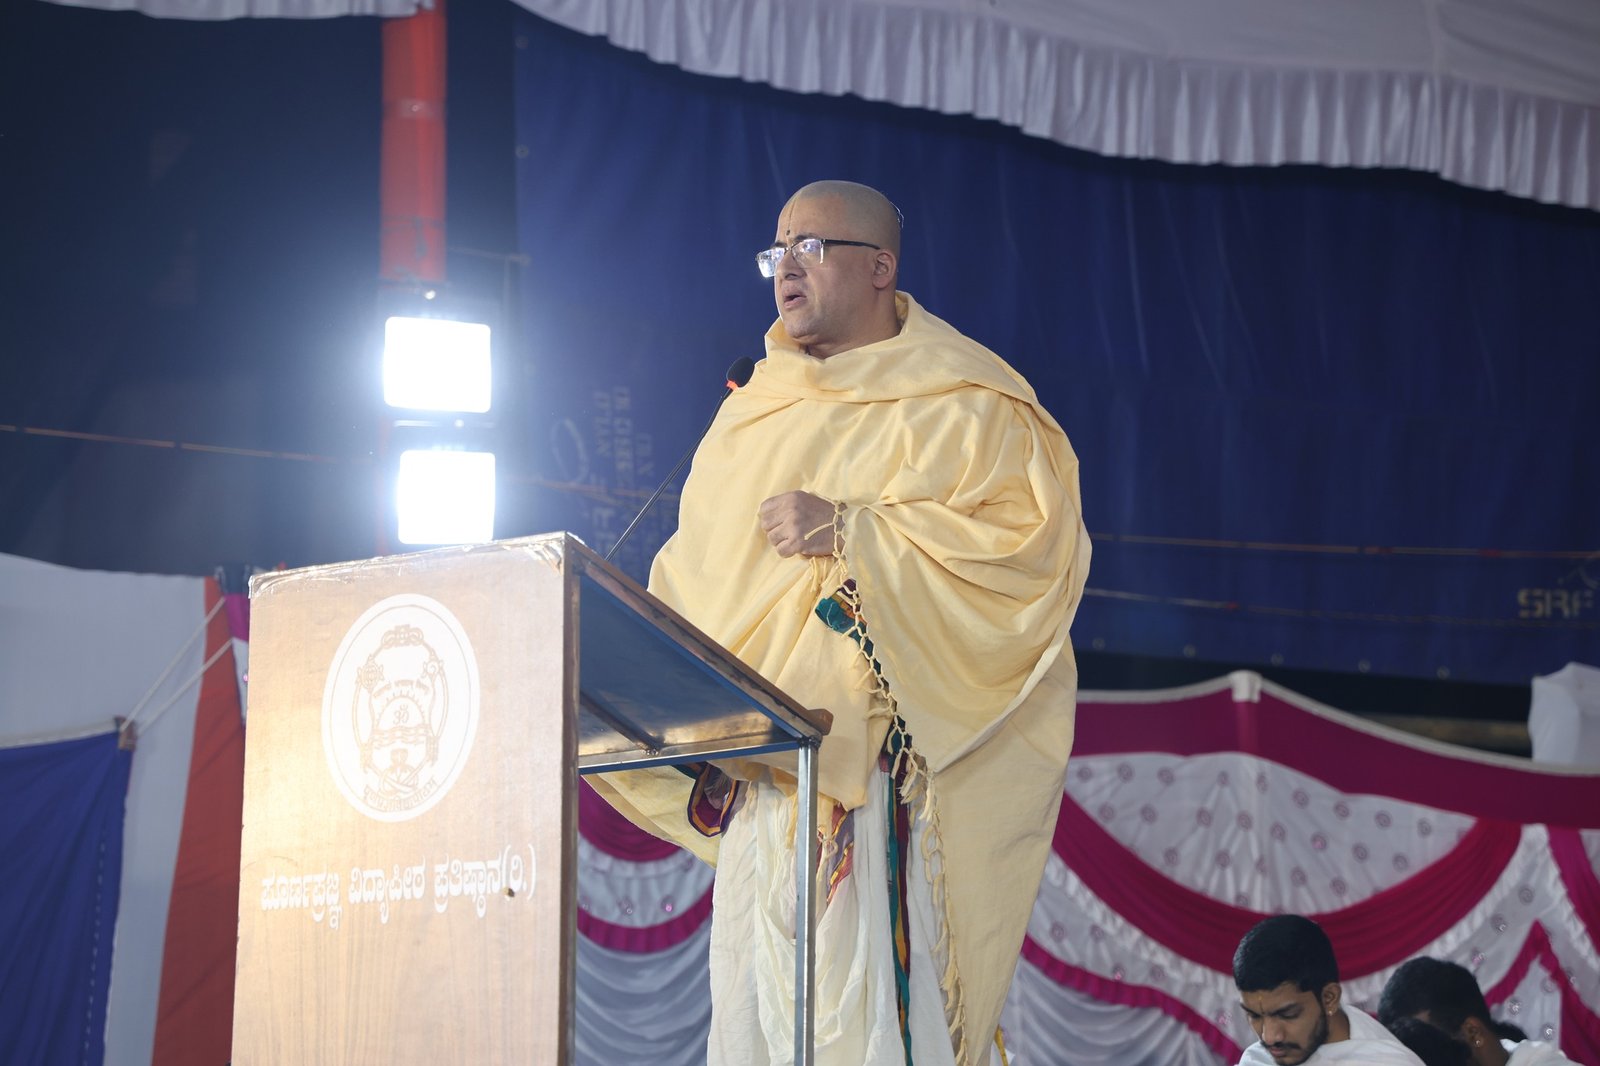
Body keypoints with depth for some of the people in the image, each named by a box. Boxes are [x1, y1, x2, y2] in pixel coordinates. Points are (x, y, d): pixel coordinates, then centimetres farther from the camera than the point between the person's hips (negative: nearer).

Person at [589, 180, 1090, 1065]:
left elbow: (1033, 541, -13)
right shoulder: (757, 413, 21)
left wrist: (851, 529, -16)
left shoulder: (959, 405, 1)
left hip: (884, 760, -6)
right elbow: (696, 574, 25)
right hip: (763, 762, 6)